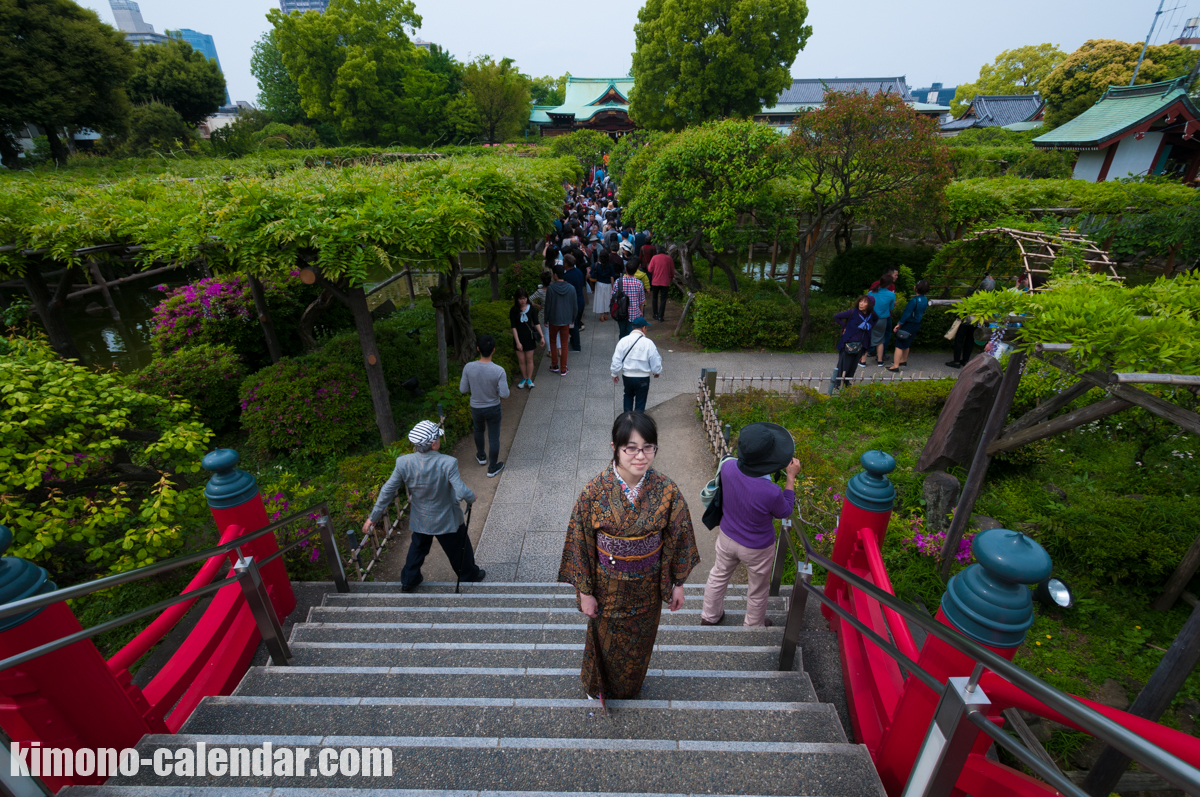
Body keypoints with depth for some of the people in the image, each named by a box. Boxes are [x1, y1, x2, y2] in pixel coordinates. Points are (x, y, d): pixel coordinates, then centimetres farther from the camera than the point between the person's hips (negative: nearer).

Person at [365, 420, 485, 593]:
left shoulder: (404, 463, -20)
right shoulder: (448, 463, -32)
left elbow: (387, 491, -12)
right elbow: (462, 492, -33)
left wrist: (374, 517, 1)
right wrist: (472, 498, -9)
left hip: (420, 520, 3)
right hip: (447, 520, -3)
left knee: (418, 548, 30)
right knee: (459, 549, 23)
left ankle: (408, 581, 46)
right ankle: (470, 575, 45)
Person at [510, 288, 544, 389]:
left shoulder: (531, 308, -5)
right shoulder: (514, 310, -8)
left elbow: (536, 323, -1)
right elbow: (513, 327, -8)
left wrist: (542, 336, -10)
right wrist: (517, 342, -12)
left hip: (529, 337, 0)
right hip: (519, 337, 0)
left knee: (529, 359, 7)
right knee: (521, 360, 7)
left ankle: (529, 379, 22)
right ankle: (524, 378, 24)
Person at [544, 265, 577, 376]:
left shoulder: (551, 288, -14)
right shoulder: (571, 288, -6)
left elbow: (548, 305, -9)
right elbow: (574, 305, 2)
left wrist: (546, 320, 4)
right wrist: (573, 319, 15)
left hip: (554, 320, -2)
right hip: (566, 320, 2)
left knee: (553, 342, 18)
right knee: (564, 344, 10)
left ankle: (555, 366, 23)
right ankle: (563, 370, 13)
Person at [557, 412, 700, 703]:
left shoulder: (666, 491, -20)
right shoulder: (595, 491, -24)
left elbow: (678, 539, -6)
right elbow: (580, 543, -13)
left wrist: (679, 583, 1)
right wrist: (585, 592, -7)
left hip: (648, 585, 2)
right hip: (608, 585, -1)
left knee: (640, 639, 27)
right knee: (606, 638, 24)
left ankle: (630, 685, 60)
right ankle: (600, 685, 58)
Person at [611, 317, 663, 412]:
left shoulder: (623, 341, -8)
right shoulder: (648, 343, -14)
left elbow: (616, 360, -5)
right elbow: (655, 361, -7)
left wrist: (614, 374, 10)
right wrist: (657, 372, 13)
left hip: (627, 376, 3)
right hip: (643, 378, -2)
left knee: (628, 396, 28)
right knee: (640, 401, 14)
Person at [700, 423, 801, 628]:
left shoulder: (728, 467, -28)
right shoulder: (770, 493, -39)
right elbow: (784, 512, -14)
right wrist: (791, 477, -10)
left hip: (727, 537, 4)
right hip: (756, 548, -4)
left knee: (719, 575, 30)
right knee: (758, 590, 27)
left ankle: (709, 616, 54)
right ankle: (754, 626, 54)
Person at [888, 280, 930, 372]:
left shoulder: (914, 300, -23)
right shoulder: (925, 300, 4)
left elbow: (907, 313, -22)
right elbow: (922, 312, 13)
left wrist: (899, 324, -15)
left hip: (908, 325, -9)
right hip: (917, 325, 9)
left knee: (899, 346, -5)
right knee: (906, 344, 25)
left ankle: (895, 366, -8)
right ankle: (903, 361, 41)